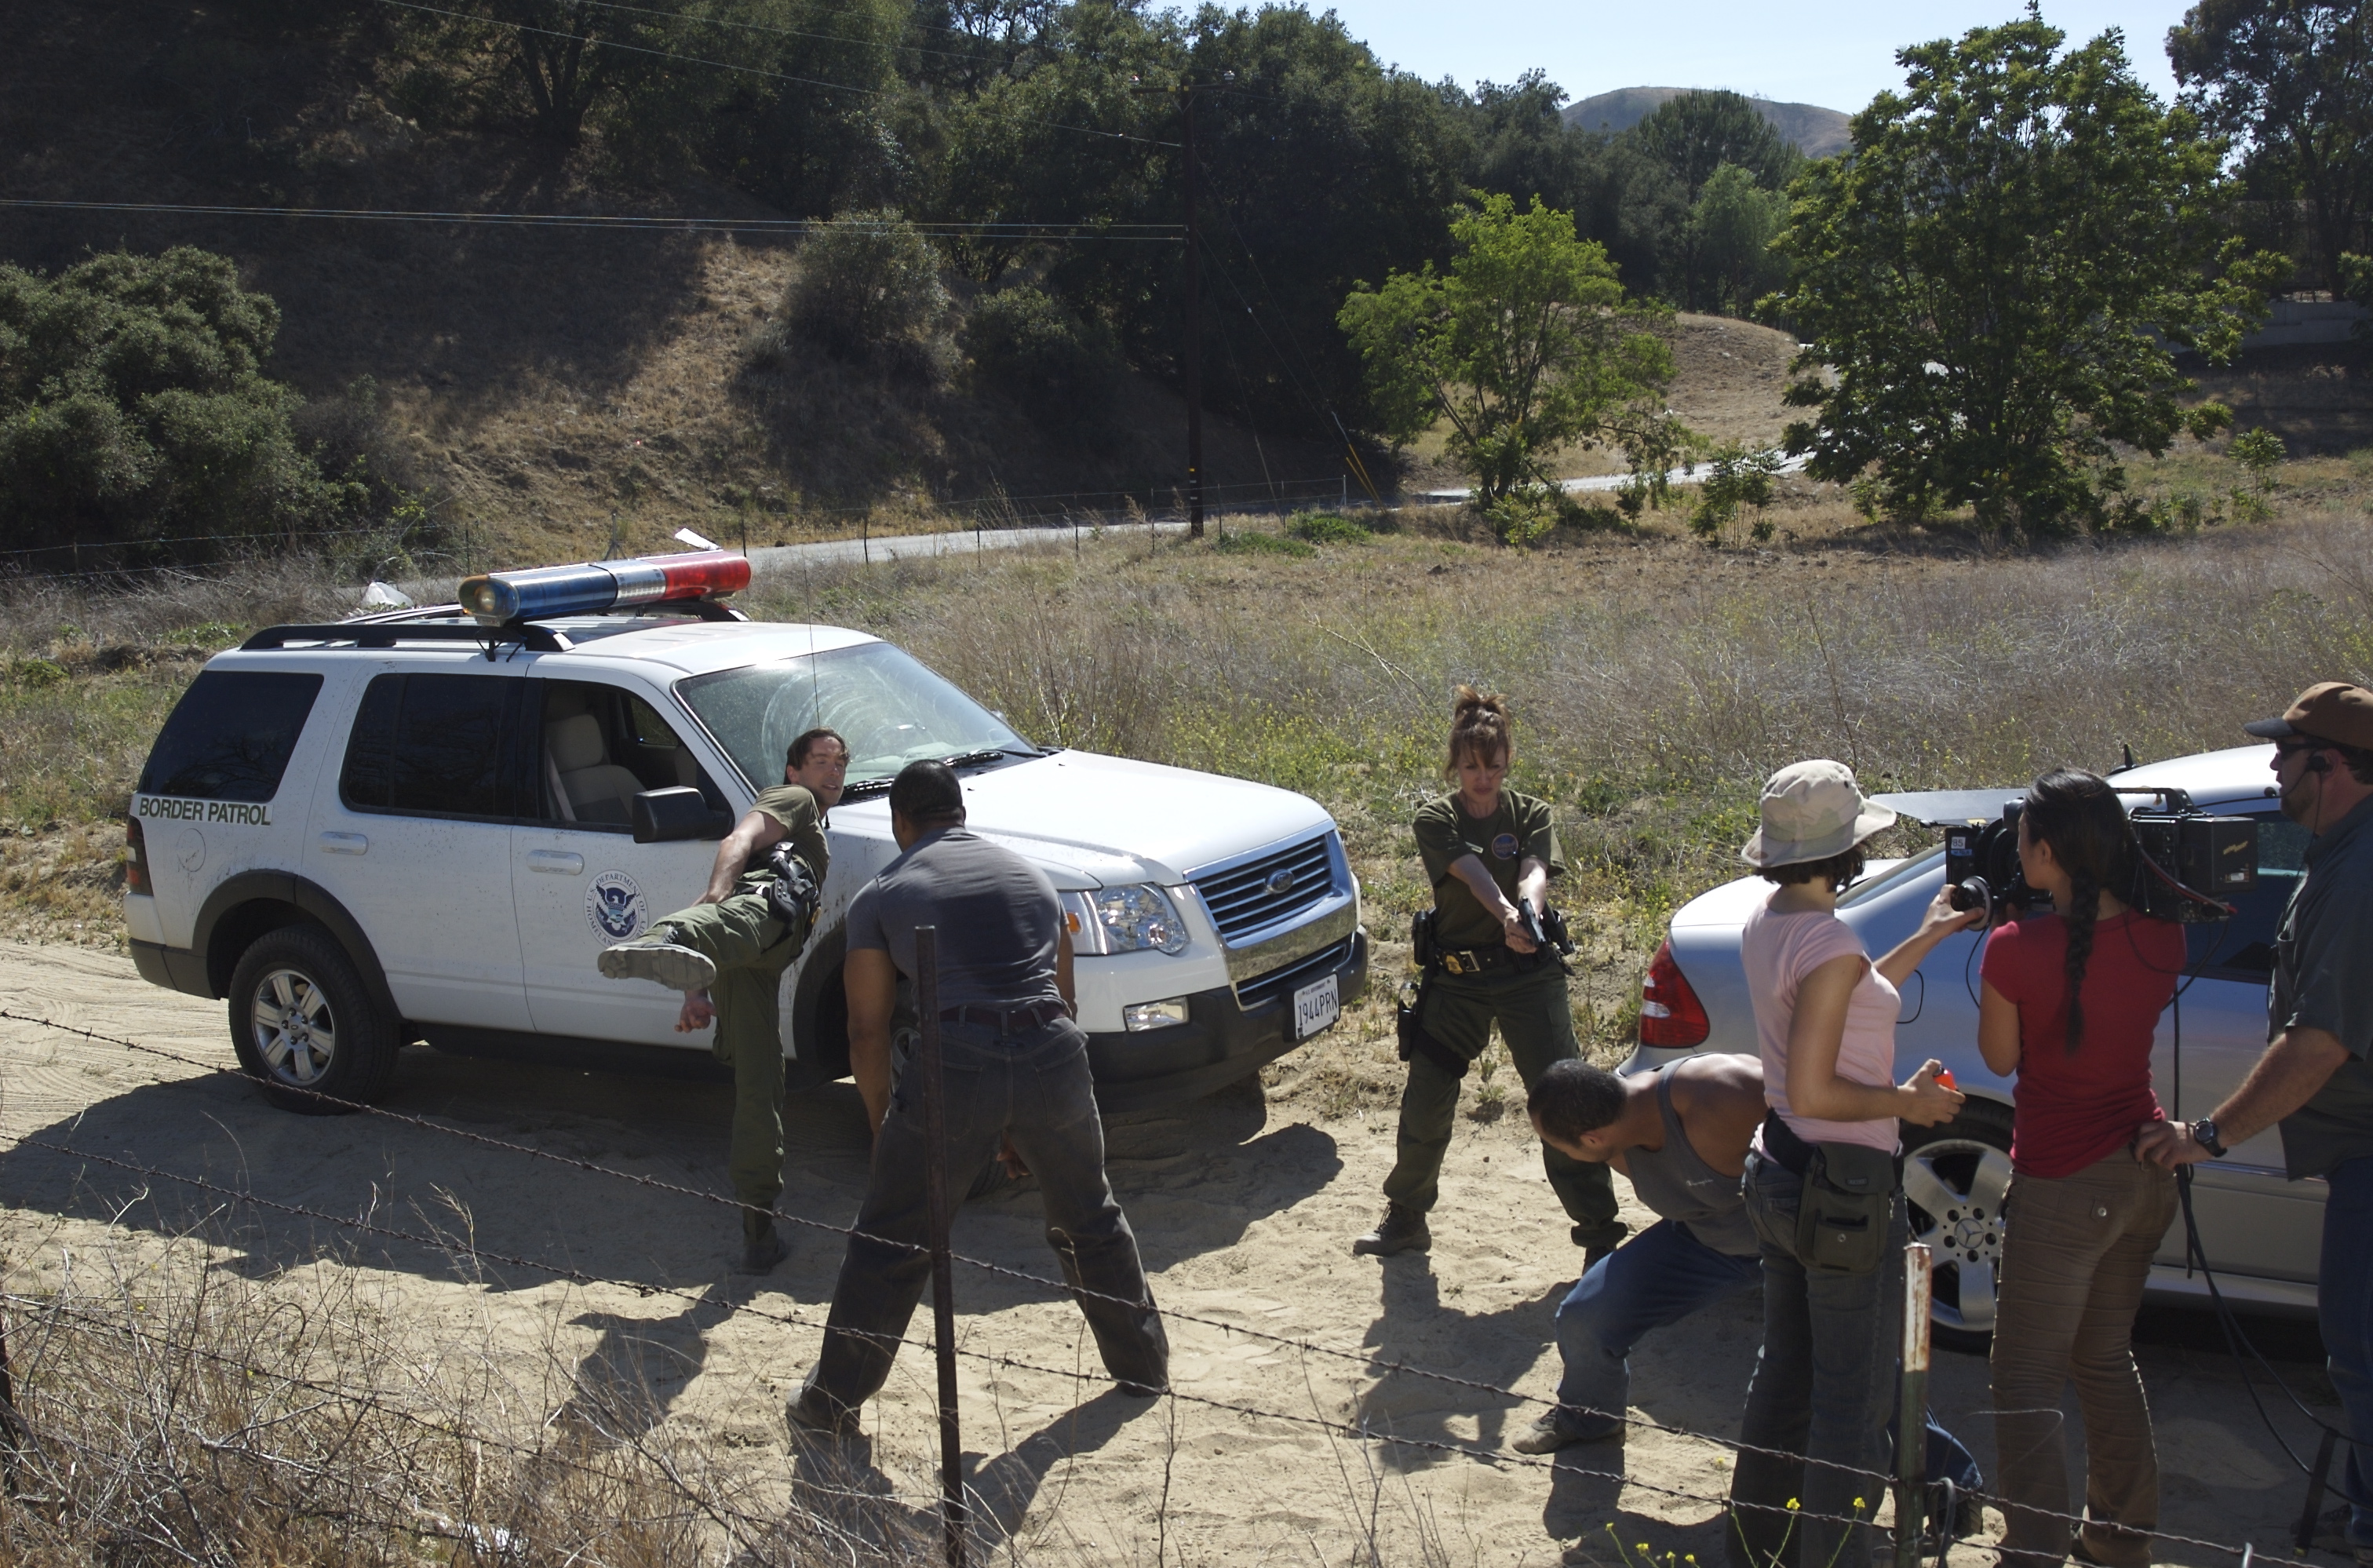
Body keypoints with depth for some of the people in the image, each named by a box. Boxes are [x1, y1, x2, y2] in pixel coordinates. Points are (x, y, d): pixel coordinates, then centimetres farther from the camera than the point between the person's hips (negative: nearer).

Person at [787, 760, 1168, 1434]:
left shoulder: (881, 896, 11)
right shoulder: (1031, 876, 23)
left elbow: (868, 1030, 6)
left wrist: (883, 1126, 17)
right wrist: (1029, 1127, 33)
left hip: (955, 1068, -3)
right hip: (1055, 1056, 4)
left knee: (889, 1246, 11)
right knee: (1091, 1221, 24)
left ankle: (831, 1402, 20)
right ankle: (1144, 1364, 36)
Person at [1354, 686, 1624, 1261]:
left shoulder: (1531, 815, 3)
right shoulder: (1436, 820, -2)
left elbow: (1534, 872, -17)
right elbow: (1472, 873, -21)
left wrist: (1529, 911, -40)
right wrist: (1506, 915, -41)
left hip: (1530, 972, 0)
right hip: (1455, 976, 0)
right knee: (1425, 1102, 5)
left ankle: (1599, 1228, 8)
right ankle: (1406, 1219, 26)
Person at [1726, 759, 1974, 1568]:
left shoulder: (1766, 922, 3)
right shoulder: (1831, 944, -24)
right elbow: (1812, 1092, -25)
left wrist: (1929, 936, 21)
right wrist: (1908, 1101, -11)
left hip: (1781, 1172, 9)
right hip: (1844, 1191, -9)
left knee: (1784, 1372, 22)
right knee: (1853, 1399, 5)